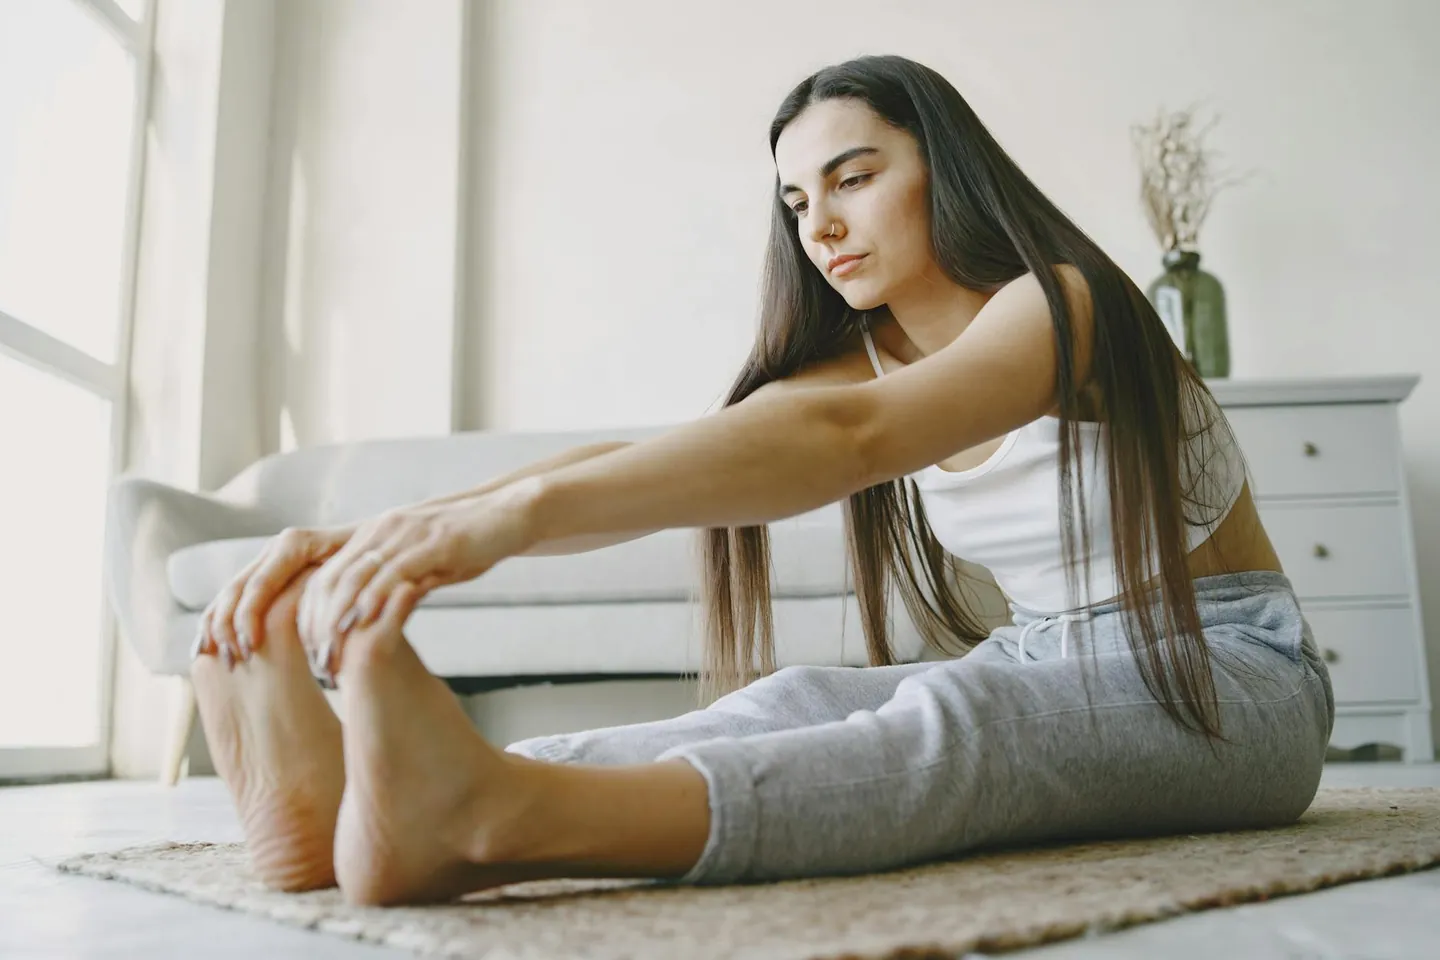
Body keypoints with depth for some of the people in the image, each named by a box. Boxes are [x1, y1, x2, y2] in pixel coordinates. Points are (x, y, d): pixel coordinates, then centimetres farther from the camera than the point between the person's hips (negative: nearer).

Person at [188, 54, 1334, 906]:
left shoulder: (1056, 303, -19)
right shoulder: (864, 357, 2)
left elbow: (842, 440, -40)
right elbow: (646, 458, -15)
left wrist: (522, 510, -52)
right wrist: (397, 527, -31)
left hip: (1225, 675, -5)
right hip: (1045, 673, 5)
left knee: (975, 714, -37)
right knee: (799, 705, -25)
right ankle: (369, 793, -46)